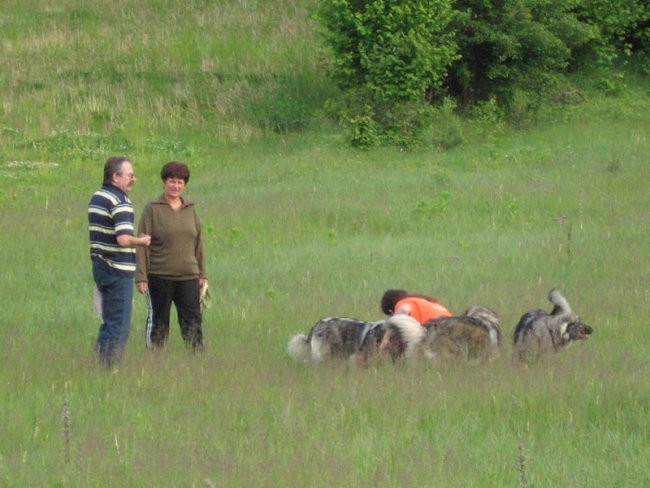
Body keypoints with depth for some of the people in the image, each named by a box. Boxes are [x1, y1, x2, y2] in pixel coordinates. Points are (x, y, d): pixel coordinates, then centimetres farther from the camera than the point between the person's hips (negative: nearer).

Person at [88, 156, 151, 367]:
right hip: (119, 270, -9)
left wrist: (134, 239, 13)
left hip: (100, 267, 9)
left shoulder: (96, 198, 13)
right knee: (119, 328, -3)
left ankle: (101, 364, 18)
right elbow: (123, 240, -26)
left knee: (108, 324, 17)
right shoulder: (120, 203, -17)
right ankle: (111, 367, -2)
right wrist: (141, 241, -7)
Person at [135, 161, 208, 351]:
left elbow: (198, 243, 16)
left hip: (188, 277, 3)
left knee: (193, 320, -1)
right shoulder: (153, 209, -2)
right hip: (160, 276, -3)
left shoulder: (190, 210, 11)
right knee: (158, 321, 5)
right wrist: (141, 276, -11)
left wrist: (203, 274, 14)